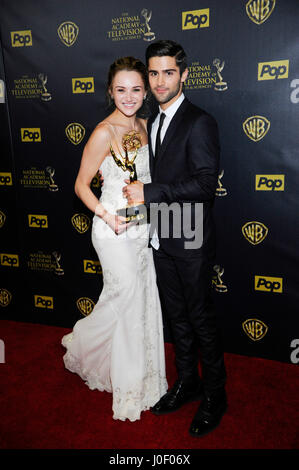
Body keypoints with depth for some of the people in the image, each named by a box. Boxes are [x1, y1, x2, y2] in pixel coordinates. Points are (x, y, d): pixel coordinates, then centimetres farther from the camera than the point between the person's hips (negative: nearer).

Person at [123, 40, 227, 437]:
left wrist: (149, 192, -21)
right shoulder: (152, 123, 14)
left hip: (192, 241, -7)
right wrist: (123, 179, 6)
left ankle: (215, 394, 27)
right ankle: (187, 382, 37)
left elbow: (205, 184, -21)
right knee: (177, 315, 18)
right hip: (162, 239, 8)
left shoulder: (199, 123, -12)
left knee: (201, 318, 5)